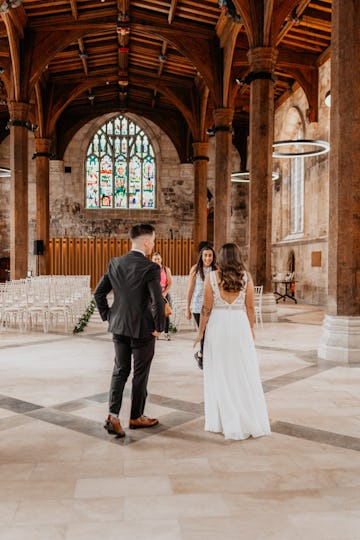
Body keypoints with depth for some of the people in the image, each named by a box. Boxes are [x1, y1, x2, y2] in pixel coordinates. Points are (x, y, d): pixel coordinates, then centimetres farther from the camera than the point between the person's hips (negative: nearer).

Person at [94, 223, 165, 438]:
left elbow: (99, 293, 5)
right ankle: (136, 417, 26)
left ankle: (113, 416, 5)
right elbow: (158, 302, -23)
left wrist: (108, 316, 14)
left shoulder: (115, 263, 1)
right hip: (143, 329, -5)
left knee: (120, 371, 16)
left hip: (119, 327, 5)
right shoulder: (151, 268, -17)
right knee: (140, 375, 11)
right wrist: (159, 327, -8)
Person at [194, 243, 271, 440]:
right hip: (240, 325, 1)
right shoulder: (246, 277, -2)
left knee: (220, 374, 9)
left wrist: (200, 331, 4)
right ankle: (250, 420, 16)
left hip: (217, 325, -1)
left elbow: (206, 308, -5)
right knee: (244, 373, 9)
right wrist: (251, 329, 14)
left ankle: (223, 421, 16)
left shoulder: (211, 277, -5)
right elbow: (250, 307, 1)